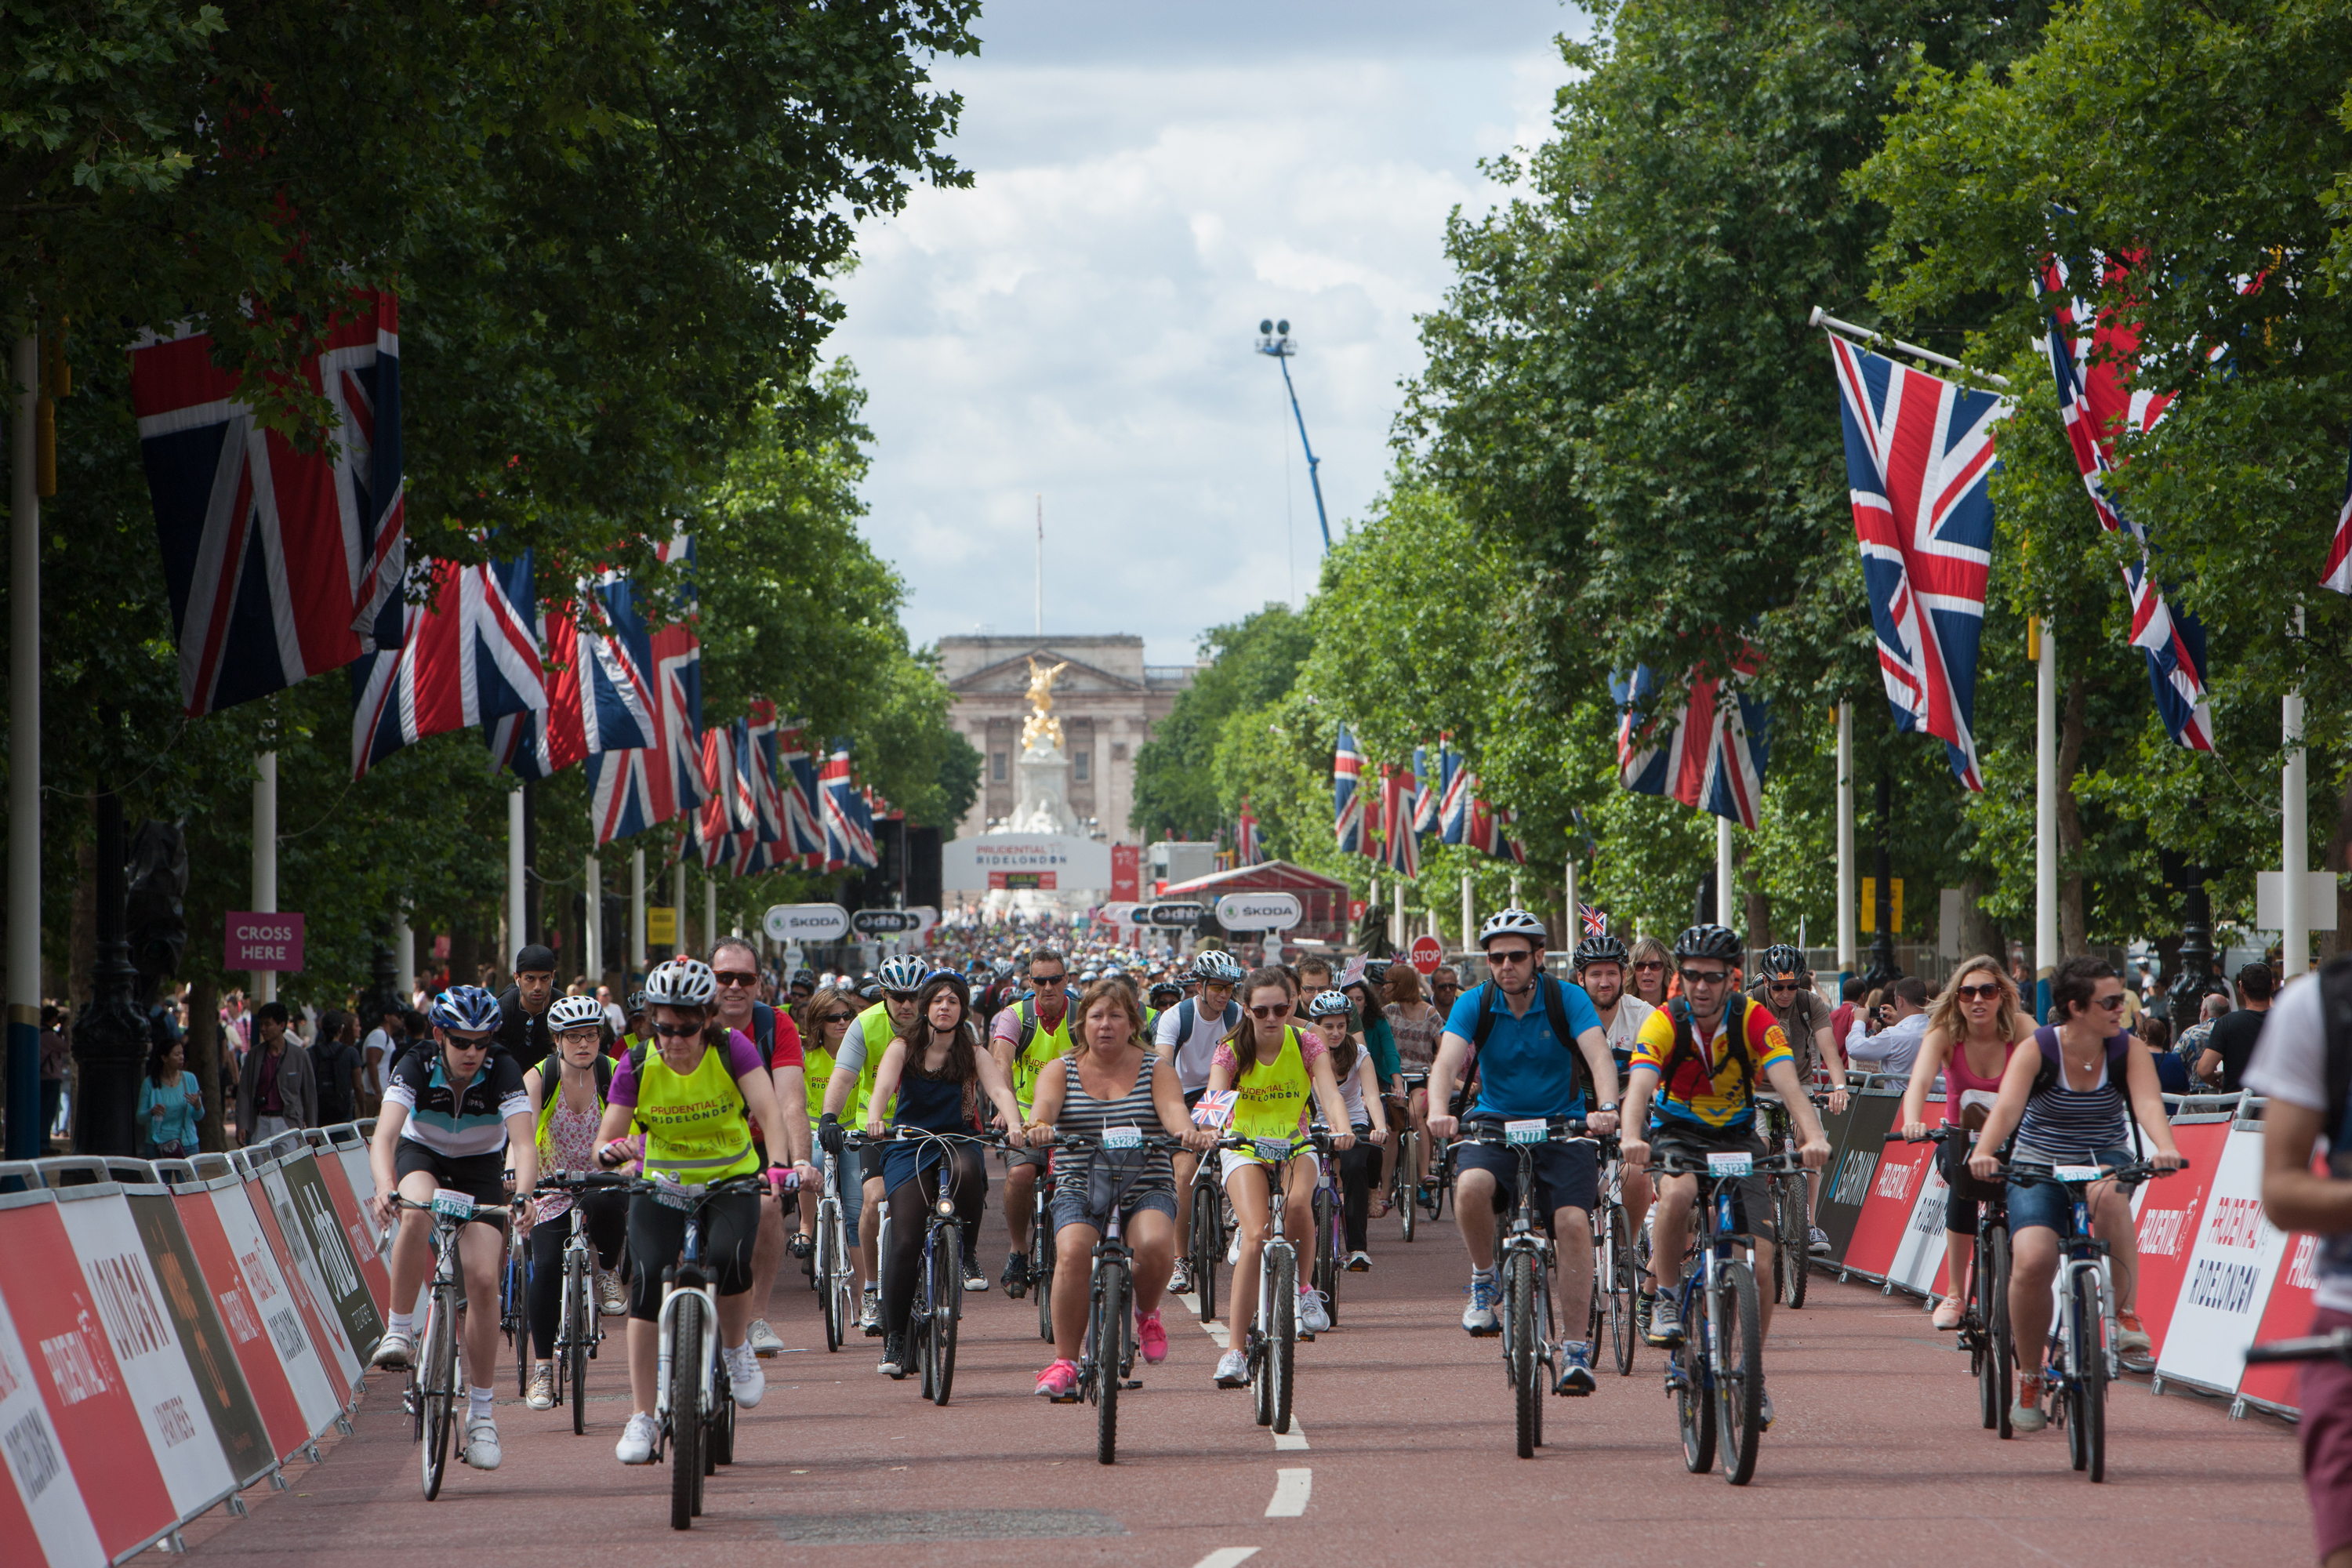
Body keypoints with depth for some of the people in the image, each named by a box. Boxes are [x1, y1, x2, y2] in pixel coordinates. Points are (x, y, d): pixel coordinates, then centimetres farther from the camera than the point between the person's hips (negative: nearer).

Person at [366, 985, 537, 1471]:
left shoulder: (503, 1071, -25)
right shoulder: (415, 1066, -26)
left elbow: (524, 1143, -35)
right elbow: (384, 1136, -38)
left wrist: (523, 1195, -55)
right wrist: (386, 1189, -57)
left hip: (480, 1167, 0)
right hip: (422, 1157, 0)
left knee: (483, 1279, -16)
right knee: (416, 1213, -38)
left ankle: (480, 1413, -6)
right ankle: (399, 1331, -23)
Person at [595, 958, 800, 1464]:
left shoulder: (733, 1050, -15)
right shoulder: (638, 1066, -12)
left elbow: (769, 1111, -26)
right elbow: (606, 1140, -14)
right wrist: (610, 1151, -39)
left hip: (731, 1180, -1)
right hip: (661, 1184, 1)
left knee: (728, 1255, -31)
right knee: (648, 1277, -20)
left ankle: (738, 1350, 0)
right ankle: (641, 1417, -12)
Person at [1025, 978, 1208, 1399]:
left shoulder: (1156, 1069, 6)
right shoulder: (1060, 1071, 8)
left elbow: (1172, 1108, -14)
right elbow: (1044, 1102, -14)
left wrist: (1187, 1130, -38)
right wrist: (1038, 1126, -39)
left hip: (1147, 1189, 0)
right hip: (1079, 1188, 0)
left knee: (1155, 1245, -32)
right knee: (1073, 1251, -30)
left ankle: (1147, 1312, 3)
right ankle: (1064, 1362, -18)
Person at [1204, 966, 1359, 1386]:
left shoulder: (1307, 1044, -10)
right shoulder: (1231, 1051, -13)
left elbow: (1329, 1092, -24)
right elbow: (1215, 1097, -28)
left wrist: (1342, 1128, -46)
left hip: (1295, 1144, 1)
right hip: (1244, 1147, -1)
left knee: (1297, 1202, -34)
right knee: (1256, 1235, -23)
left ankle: (1302, 1286, -6)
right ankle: (1235, 1349, -22)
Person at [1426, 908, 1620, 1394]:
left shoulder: (1567, 999, -8)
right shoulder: (1475, 1005, -5)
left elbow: (1598, 1054, -22)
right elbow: (1448, 1060, -20)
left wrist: (1606, 1107, -43)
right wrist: (1439, 1110, -41)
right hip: (1496, 1124, 1)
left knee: (1572, 1222, -21)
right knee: (1471, 1188, -32)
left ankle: (1575, 1349, -13)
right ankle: (1484, 1281, -4)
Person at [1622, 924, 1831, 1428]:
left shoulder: (1754, 1020, -16)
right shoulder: (1664, 1023, -19)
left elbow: (1788, 1084, -28)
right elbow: (1640, 1088, -32)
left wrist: (1814, 1137, -47)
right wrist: (1633, 1137, -54)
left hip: (1737, 1136, 1)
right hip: (1677, 1134, -1)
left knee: (1760, 1266, -10)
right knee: (1677, 1192, -39)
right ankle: (1666, 1299, -17)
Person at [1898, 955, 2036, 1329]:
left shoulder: (2021, 1028, -16)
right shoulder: (1944, 1032, -17)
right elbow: (1921, 1078, -34)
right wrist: (1912, 1122, -54)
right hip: (1961, 1137, 0)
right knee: (1964, 1184, -31)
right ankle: (1954, 1295, -21)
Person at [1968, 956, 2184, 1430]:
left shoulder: (2127, 1051, -7)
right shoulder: (2038, 1050, -12)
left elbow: (2147, 1102, -24)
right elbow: (2007, 1106, -27)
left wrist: (2164, 1146, -45)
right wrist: (1984, 1151, -47)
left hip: (2104, 1163, 1)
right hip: (2038, 1168, -1)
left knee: (2110, 1195, -39)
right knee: (2032, 1261, -26)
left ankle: (2126, 1315, -28)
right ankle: (2029, 1380, -4)